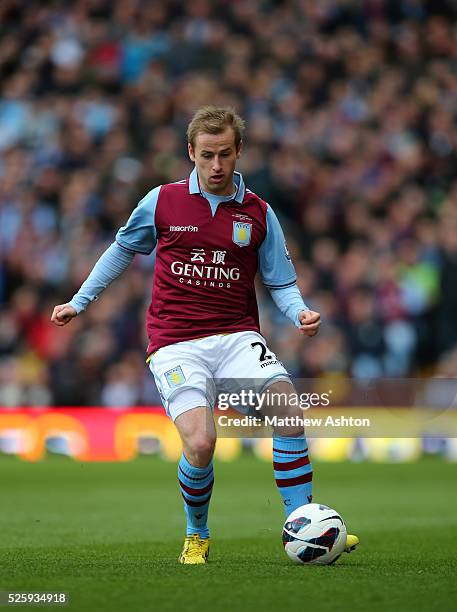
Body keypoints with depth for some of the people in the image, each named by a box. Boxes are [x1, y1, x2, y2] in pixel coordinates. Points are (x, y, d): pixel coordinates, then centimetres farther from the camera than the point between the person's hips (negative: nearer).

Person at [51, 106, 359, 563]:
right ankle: (196, 535, 7)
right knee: (200, 443, -22)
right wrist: (79, 301, 24)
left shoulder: (258, 213, 6)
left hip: (237, 336, 2)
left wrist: (299, 312, -9)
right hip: (175, 343, -2)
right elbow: (122, 249, 20)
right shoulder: (162, 202, 4)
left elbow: (281, 282, 12)